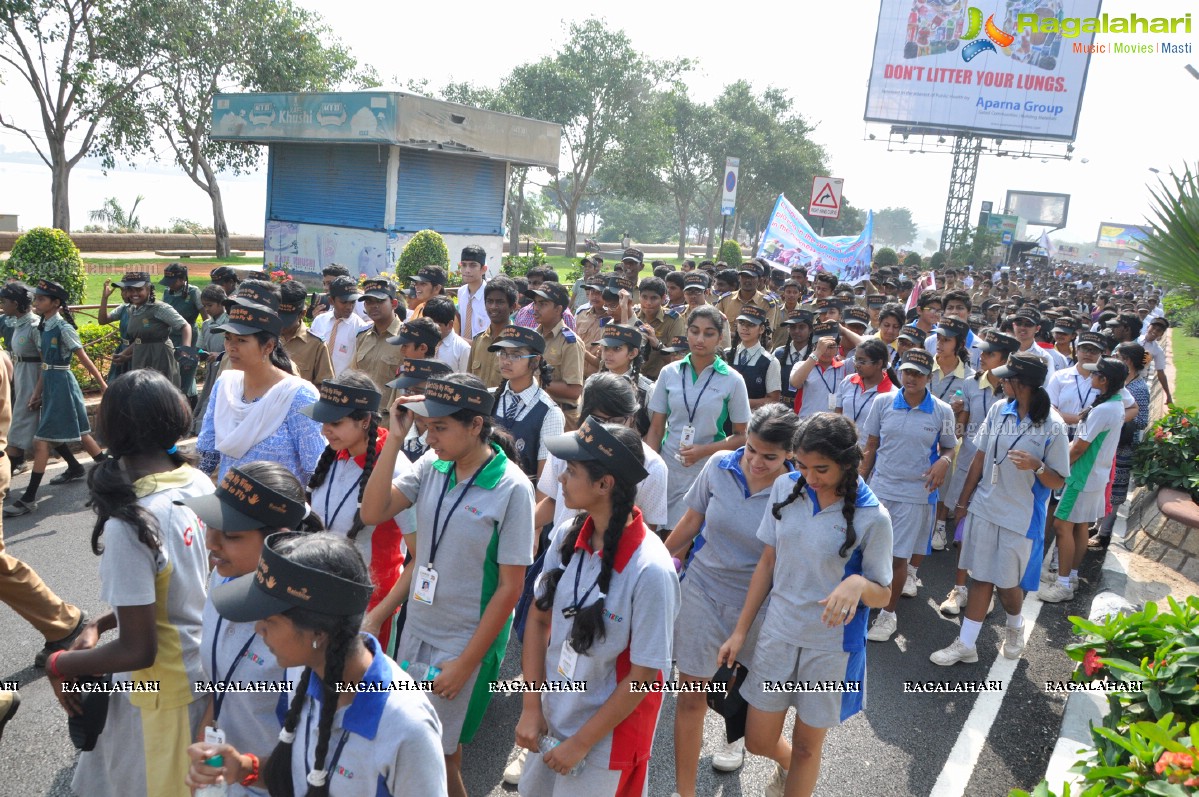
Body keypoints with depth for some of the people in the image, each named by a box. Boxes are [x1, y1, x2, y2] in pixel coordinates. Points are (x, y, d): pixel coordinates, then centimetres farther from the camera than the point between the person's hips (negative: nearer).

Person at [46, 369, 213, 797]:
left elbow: (138, 650, -23)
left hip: (165, 691, -7)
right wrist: (99, 624, 7)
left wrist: (59, 663, -7)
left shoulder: (129, 525, -30)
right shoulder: (199, 483, -7)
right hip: (203, 667, 7)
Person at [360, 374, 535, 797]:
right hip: (416, 628, 5)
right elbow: (373, 512, -10)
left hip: (466, 642, -5)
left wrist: (466, 663, -13)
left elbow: (510, 587, -15)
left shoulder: (512, 489, -19)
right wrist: (395, 438, -16)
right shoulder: (432, 464, -5)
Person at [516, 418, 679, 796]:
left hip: (608, 738, -5)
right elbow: (539, 619, 0)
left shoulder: (650, 570, -27)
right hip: (552, 721, 5)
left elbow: (644, 675, -19)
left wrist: (581, 742, -12)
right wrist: (531, 707, -3)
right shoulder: (566, 536, -12)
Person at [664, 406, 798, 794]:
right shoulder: (719, 467, -12)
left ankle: (737, 735, 58)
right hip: (703, 590, 1)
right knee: (692, 694, 3)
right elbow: (692, 520, 2)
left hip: (754, 602, -1)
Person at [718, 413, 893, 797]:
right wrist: (740, 631, 3)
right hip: (778, 633, 3)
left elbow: (882, 596, -8)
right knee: (758, 741, 15)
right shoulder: (786, 488, -8)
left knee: (806, 746, 14)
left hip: (832, 644, -3)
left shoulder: (872, 517, -18)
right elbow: (767, 563, 1)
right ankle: (788, 765, 49)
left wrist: (858, 583, -32)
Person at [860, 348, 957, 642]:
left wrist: (944, 461, -16)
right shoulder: (882, 403, -2)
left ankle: (888, 614, 22)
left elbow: (949, 448, 7)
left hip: (915, 493, -2)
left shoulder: (942, 411, -5)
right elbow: (871, 447, 5)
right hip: (879, 488, 2)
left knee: (899, 557, 4)